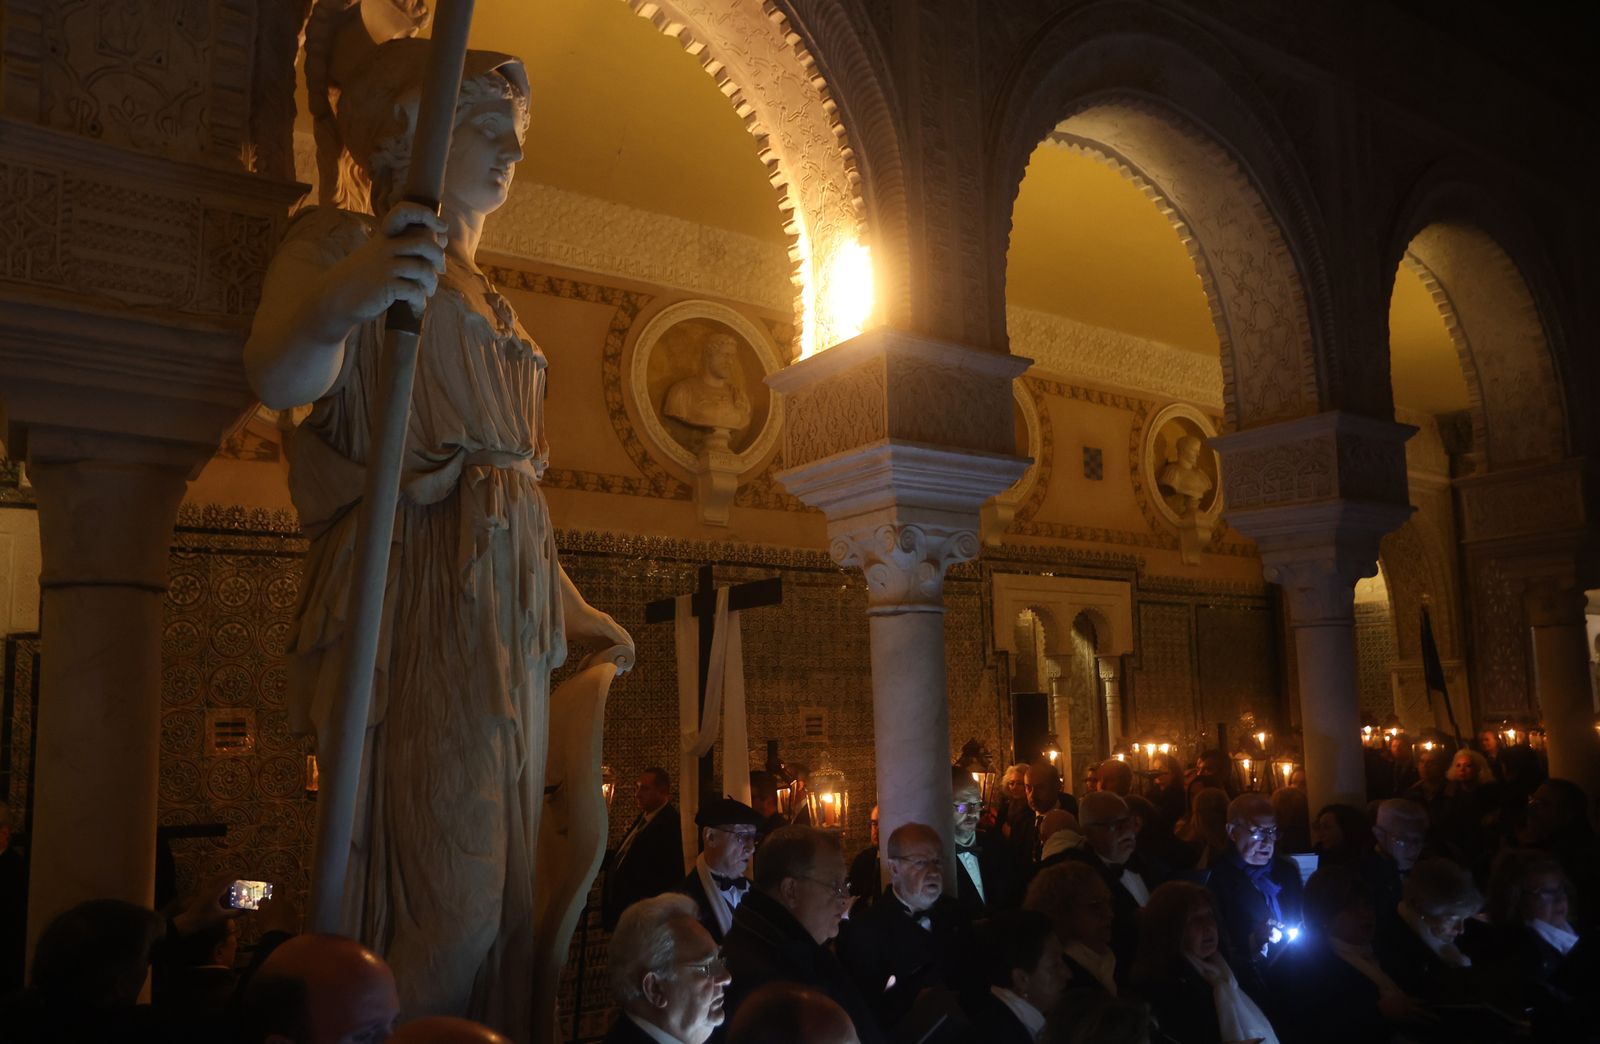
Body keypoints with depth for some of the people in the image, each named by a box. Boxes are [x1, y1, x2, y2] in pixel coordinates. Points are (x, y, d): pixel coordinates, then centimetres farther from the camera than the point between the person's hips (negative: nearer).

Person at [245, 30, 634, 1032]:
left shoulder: (489, 300, 26)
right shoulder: (342, 240, 3)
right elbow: (278, 379, -18)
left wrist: (575, 611, 26)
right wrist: (339, 302, -40)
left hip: (509, 612, 8)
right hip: (417, 601, -8)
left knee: (507, 898, 8)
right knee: (445, 900, -12)